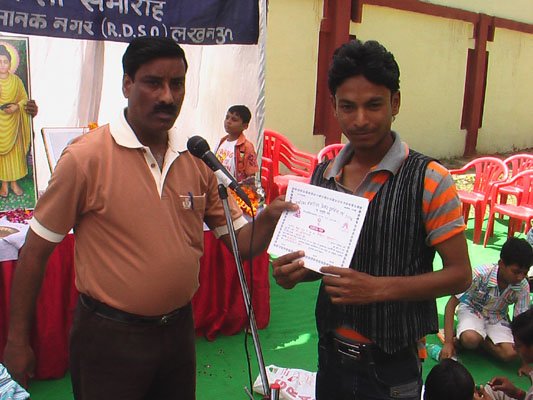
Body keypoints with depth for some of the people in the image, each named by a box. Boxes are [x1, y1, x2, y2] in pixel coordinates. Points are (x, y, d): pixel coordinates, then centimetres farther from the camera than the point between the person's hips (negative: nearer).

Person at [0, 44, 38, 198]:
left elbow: (25, 99, 3)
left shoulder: (16, 80, 0)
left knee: (14, 151, 7)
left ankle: (14, 182, 18)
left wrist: (17, 106, -16)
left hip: (13, 123, 1)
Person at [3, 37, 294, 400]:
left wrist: (267, 219, -19)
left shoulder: (199, 159, -1)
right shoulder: (85, 158, -14)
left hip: (179, 329, 5)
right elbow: (35, 251, -8)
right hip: (109, 337, -4)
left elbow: (240, 241, 3)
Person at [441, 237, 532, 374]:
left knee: (510, 354, -23)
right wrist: (448, 342, -31)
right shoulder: (480, 274, -31)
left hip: (498, 318, 3)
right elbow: (451, 304, -26)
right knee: (470, 339, -35)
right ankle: (461, 339, -2)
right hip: (472, 310, -3)